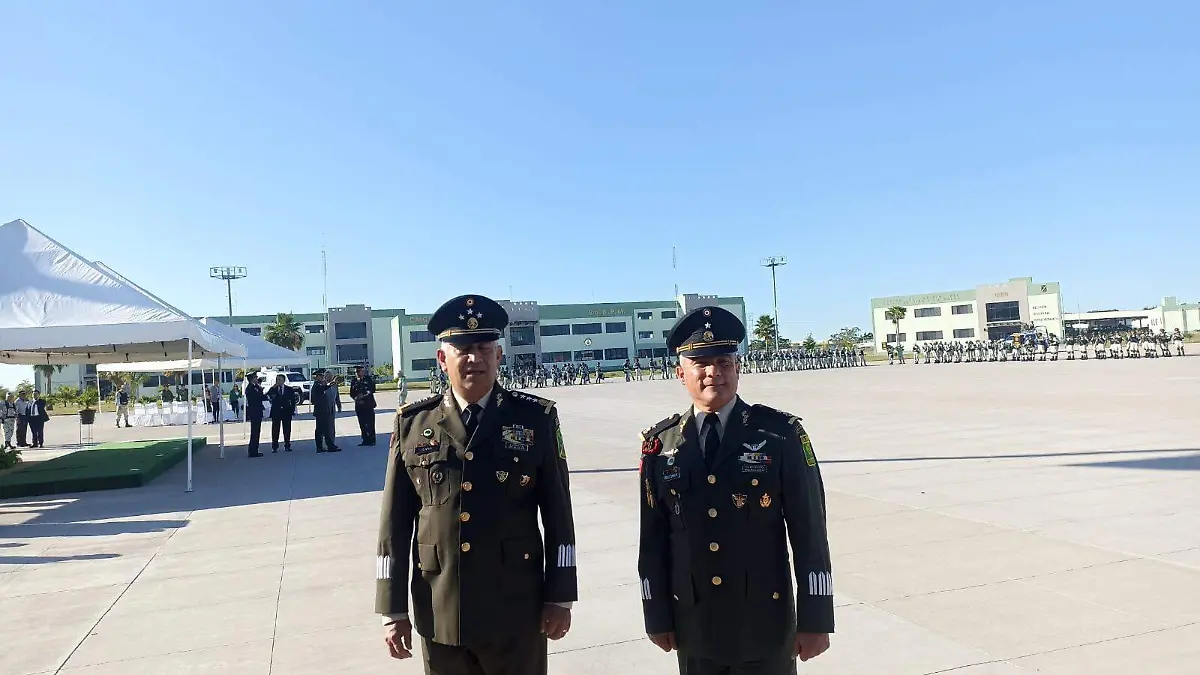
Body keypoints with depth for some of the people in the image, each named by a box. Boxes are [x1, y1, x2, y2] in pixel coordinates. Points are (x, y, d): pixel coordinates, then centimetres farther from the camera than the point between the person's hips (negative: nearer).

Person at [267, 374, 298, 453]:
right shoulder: (273, 389, 5)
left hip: (286, 411, 0)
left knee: (287, 429, 3)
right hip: (276, 412, 0)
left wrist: (293, 410, 0)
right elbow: (267, 396, -12)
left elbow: (293, 400, 7)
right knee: (275, 430, -1)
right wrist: (274, 388, -19)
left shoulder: (289, 389, 7)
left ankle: (287, 446, 11)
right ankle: (274, 447, 4)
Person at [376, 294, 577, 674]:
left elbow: (557, 514, -1)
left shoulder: (536, 419, -4)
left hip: (517, 613, -1)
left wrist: (560, 597, -1)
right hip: (439, 615, 1)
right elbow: (395, 522, 2)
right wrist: (393, 609, 1)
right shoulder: (412, 424, -1)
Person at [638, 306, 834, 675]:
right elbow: (653, 536, 3)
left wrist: (815, 618, -7)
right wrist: (657, 615, 4)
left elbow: (809, 531, -6)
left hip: (766, 622, -1)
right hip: (693, 624, 2)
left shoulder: (781, 434, -7)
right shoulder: (660, 445, -2)